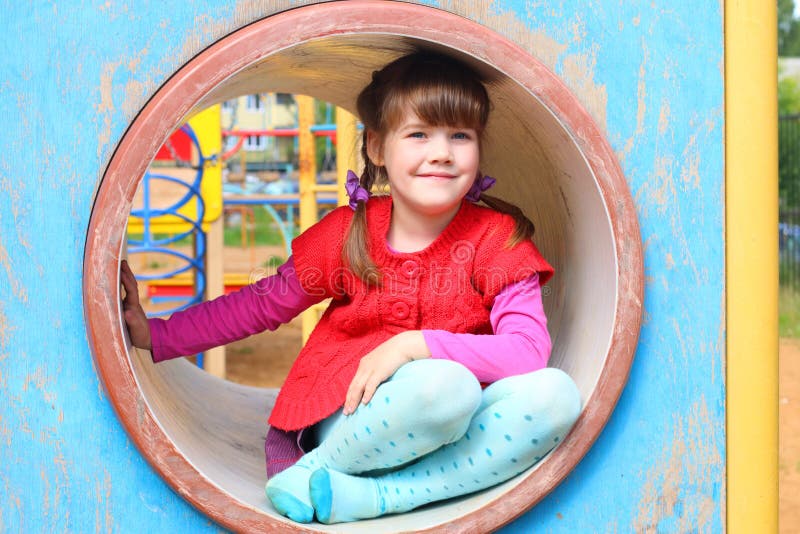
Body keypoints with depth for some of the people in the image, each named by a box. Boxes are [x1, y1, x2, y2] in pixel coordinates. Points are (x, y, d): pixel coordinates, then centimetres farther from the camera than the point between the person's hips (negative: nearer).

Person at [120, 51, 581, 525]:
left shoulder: (498, 238, -3)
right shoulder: (348, 233, 1)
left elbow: (529, 350, -15)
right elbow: (264, 304, 12)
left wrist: (417, 344, -24)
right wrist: (154, 334, 6)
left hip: (451, 428, 2)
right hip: (349, 419, -2)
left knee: (556, 394, -29)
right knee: (444, 384, -36)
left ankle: (371, 495, -30)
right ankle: (306, 473, -16)